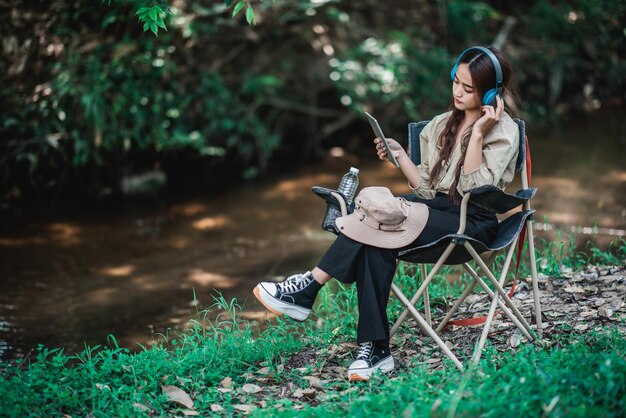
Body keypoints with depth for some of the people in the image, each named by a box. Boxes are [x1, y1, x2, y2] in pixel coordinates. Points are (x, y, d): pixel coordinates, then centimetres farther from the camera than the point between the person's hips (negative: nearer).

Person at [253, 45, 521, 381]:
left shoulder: (504, 132, -1)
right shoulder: (440, 126, 17)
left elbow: (473, 187, -14)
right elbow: (428, 190, 11)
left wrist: (478, 133, -18)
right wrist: (399, 156, -1)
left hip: (473, 223, -6)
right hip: (439, 212, 6)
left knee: (378, 215, -27)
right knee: (375, 245, -28)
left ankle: (308, 288, -21)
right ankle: (373, 348, -30)